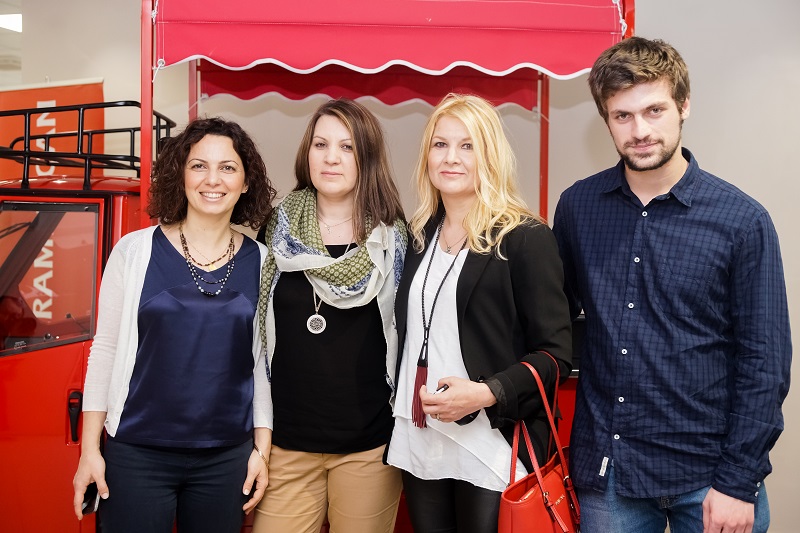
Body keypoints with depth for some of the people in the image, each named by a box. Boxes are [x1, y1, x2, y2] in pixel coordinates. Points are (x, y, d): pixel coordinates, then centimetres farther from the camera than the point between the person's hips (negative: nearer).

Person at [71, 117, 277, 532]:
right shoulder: (135, 251, -4)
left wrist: (262, 448, 5)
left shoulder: (261, 263, 0)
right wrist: (90, 449, -1)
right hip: (137, 454, -1)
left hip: (227, 459, 1)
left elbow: (263, 359, 5)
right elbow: (106, 348, 0)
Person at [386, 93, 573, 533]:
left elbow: (556, 354, -10)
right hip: (418, 446, 5)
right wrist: (399, 404, 8)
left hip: (492, 451, -5)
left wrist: (487, 393, -22)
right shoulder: (419, 236, 9)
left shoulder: (526, 238, -8)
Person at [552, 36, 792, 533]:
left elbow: (765, 362, -6)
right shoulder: (577, 207, -1)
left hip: (707, 472, -2)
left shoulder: (743, 220, -9)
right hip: (605, 471, 2)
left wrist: (738, 481, -8)